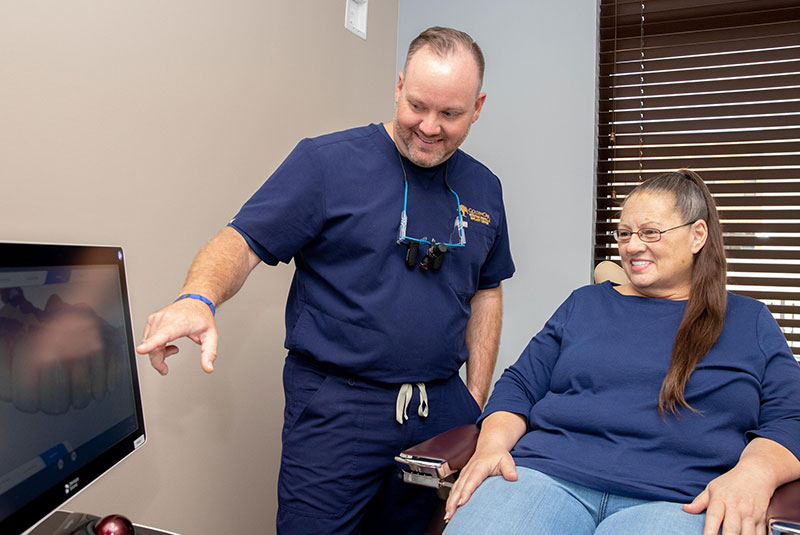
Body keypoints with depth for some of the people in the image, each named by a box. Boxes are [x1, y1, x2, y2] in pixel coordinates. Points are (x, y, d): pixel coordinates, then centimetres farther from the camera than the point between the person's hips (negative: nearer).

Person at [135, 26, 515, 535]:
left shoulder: (483, 188, 9)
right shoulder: (328, 160, -7)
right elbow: (242, 241, -10)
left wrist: (477, 398, 10)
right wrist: (199, 298, -32)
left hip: (442, 409, 5)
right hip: (336, 407, -4)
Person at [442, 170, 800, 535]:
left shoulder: (751, 322, 18)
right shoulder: (584, 303, 20)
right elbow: (519, 386, 15)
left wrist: (751, 475, -14)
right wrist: (491, 446, -4)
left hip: (673, 500, -1)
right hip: (547, 472, 2)